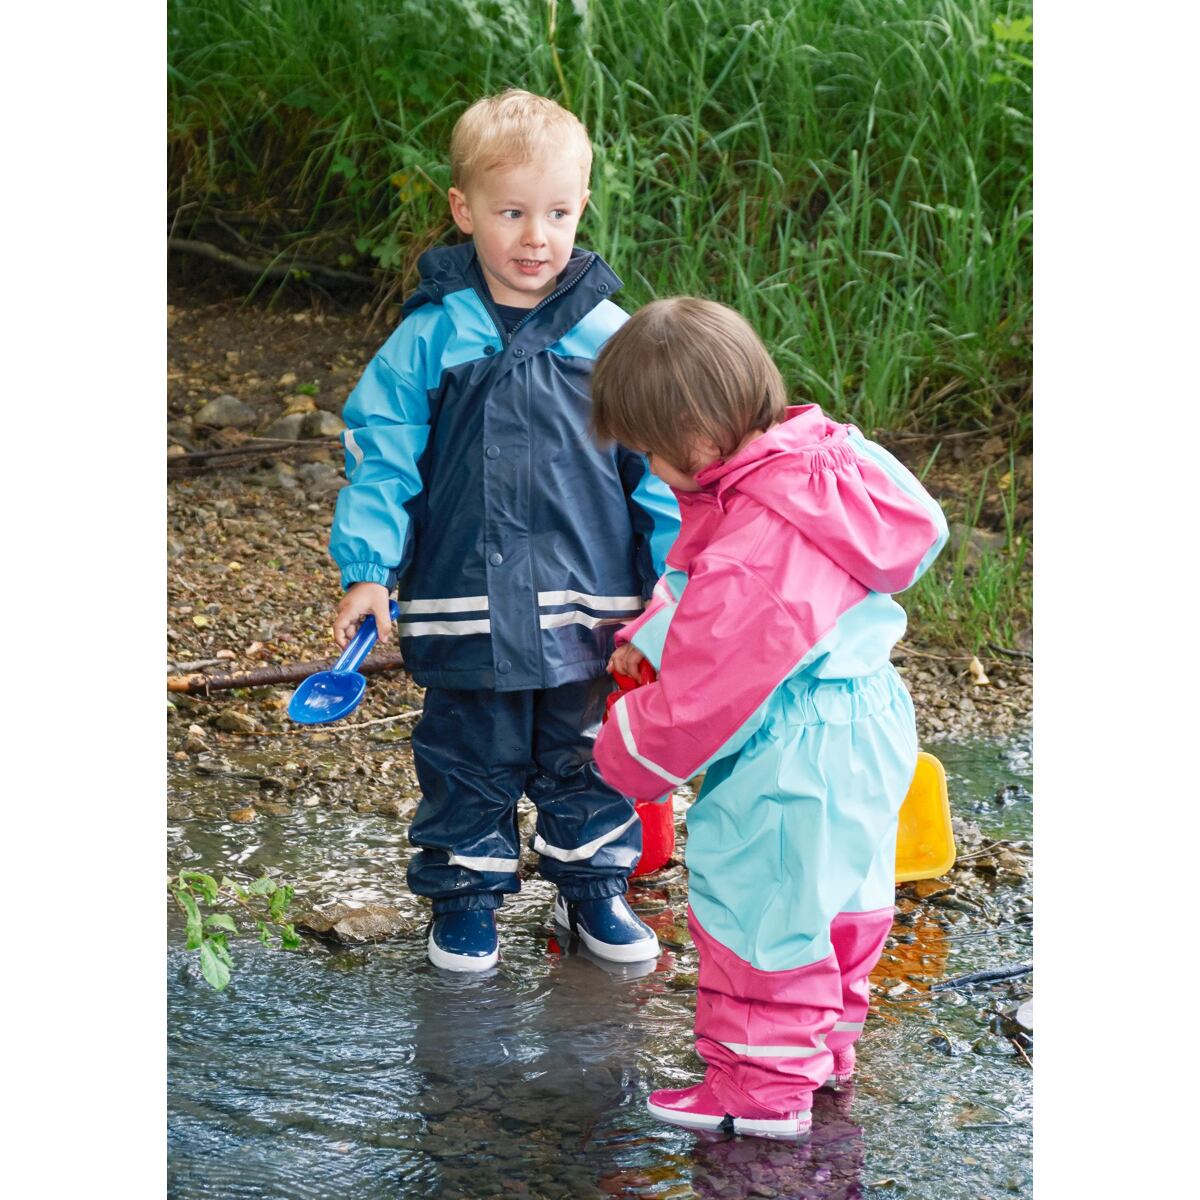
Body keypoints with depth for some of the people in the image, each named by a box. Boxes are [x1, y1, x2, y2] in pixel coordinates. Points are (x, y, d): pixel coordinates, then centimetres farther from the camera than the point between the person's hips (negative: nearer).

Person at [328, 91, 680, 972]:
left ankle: (595, 885, 35)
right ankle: (466, 898, 30)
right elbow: (382, 457, -3)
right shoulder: (430, 339, -7)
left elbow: (659, 462, 1)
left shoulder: (609, 338, -3)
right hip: (466, 606, -1)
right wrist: (368, 567, -9)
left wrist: (679, 574, -2)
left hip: (590, 606, 1)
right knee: (468, 761, 13)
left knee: (588, 758, 16)